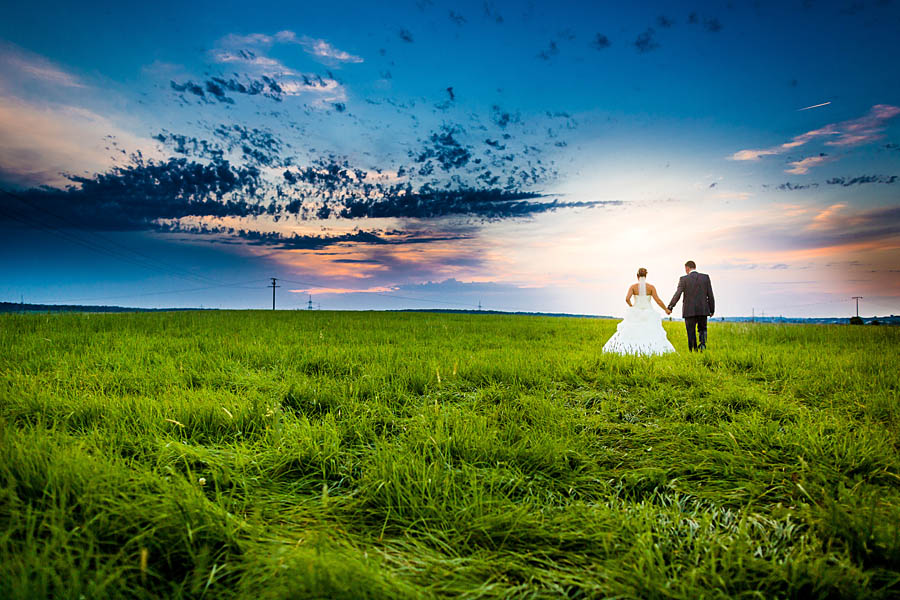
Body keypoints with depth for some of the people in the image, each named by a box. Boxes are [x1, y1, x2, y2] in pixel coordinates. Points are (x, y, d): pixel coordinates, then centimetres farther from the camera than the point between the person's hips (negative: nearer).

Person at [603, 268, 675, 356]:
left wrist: (631, 306, 7)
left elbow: (627, 299, -14)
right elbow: (658, 301, -5)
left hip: (635, 315, 0)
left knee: (631, 334, 4)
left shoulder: (633, 286, -2)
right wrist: (666, 310, 9)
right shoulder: (651, 287, -2)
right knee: (651, 335, 0)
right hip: (648, 316, 0)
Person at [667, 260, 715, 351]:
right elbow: (710, 295, 3)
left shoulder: (684, 279, -5)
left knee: (691, 333, 6)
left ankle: (693, 351, 5)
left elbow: (677, 295, -10)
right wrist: (712, 309, 10)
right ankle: (702, 343, -8)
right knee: (702, 329, 18)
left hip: (689, 311, -2)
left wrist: (670, 307, -1)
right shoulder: (705, 277, 3)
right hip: (703, 310, 2)